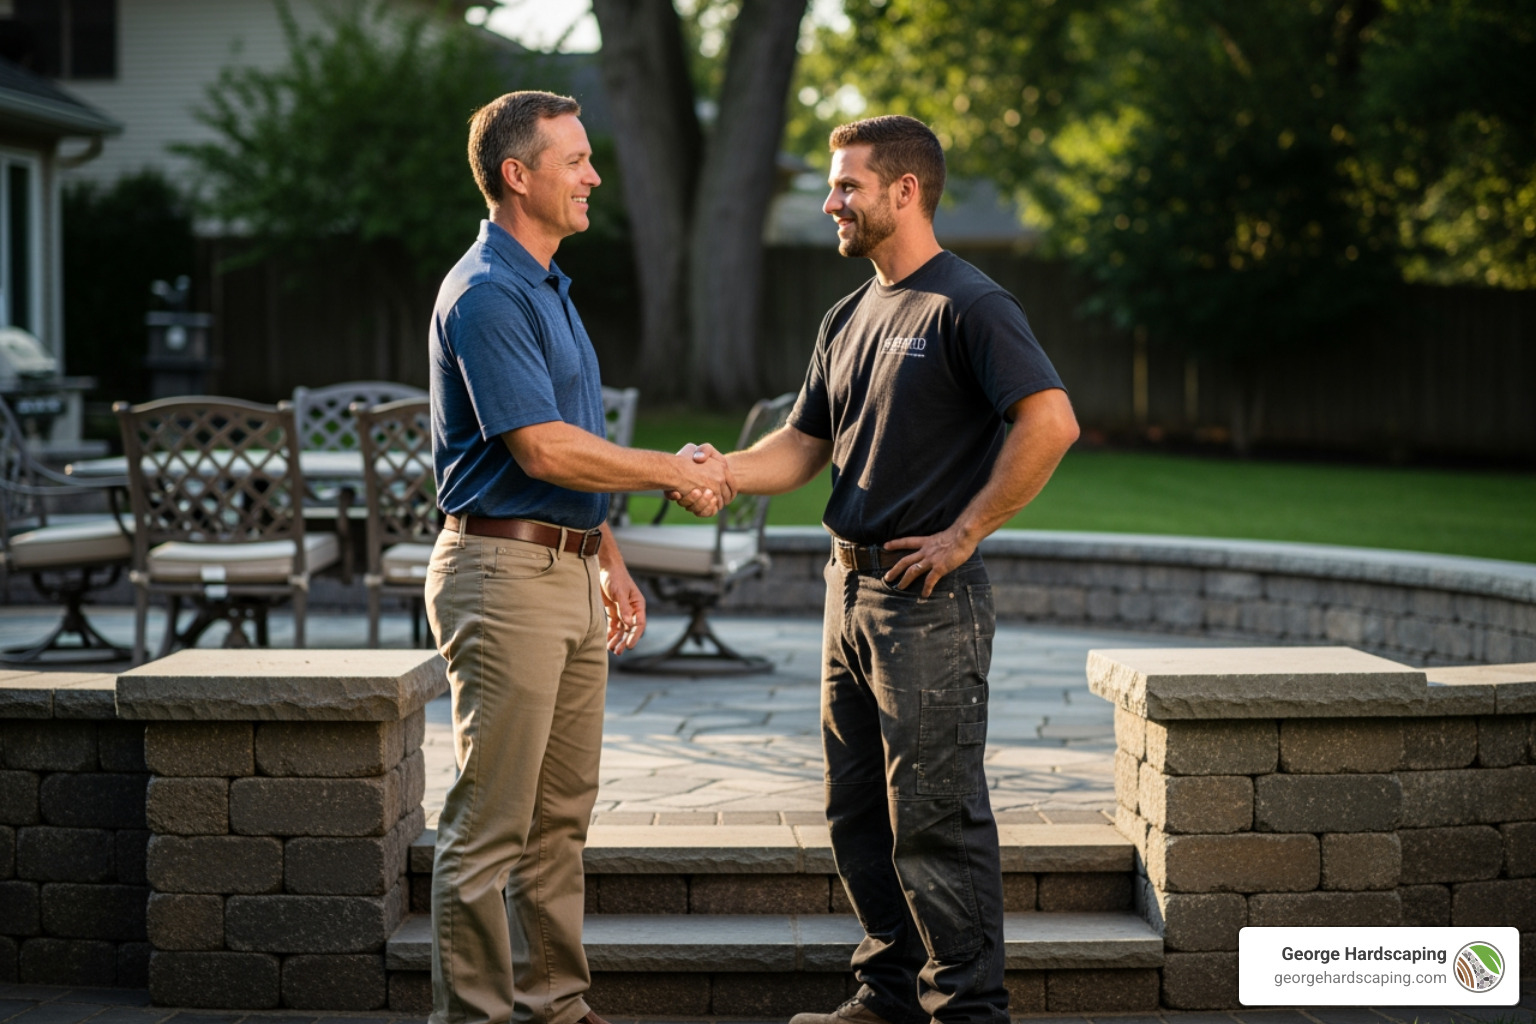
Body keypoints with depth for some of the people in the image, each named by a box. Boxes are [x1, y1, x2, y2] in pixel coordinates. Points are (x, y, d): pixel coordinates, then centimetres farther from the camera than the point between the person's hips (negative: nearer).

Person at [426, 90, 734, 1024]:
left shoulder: (549, 289, 17)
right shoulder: (486, 295, -14)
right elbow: (541, 450, -21)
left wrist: (609, 561, 20)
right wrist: (675, 473, -11)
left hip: (569, 576, 10)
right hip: (505, 571, -10)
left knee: (562, 812, 13)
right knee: (490, 822, -5)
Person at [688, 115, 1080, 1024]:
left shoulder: (970, 306, -11)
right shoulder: (850, 319, 17)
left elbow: (1051, 421, -22)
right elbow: (803, 447, 17)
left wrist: (963, 535, -19)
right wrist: (718, 472, -2)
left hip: (930, 598, -9)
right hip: (852, 584, 9)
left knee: (936, 815, -6)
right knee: (859, 812, 14)